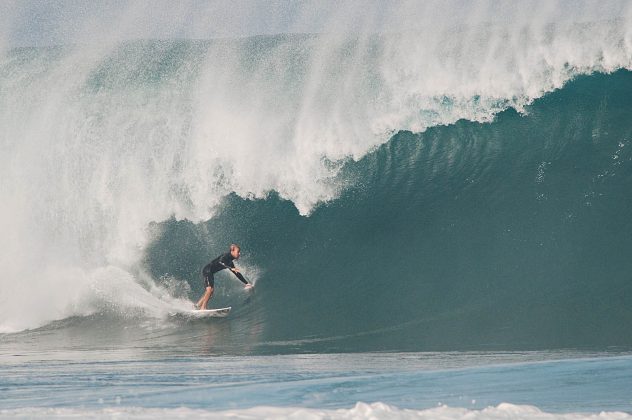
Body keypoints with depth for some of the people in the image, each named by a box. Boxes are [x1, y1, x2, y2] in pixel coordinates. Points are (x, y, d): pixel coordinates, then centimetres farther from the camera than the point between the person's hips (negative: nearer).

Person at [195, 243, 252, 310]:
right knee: (209, 289, -20)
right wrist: (231, 268, -40)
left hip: (210, 273, 9)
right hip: (207, 270, -9)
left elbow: (237, 273, 20)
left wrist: (246, 283, 19)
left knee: (210, 294, 9)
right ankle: (203, 307, -21)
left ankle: (198, 305, 17)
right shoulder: (226, 255, -12)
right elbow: (220, 261, -34)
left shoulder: (230, 262, 13)